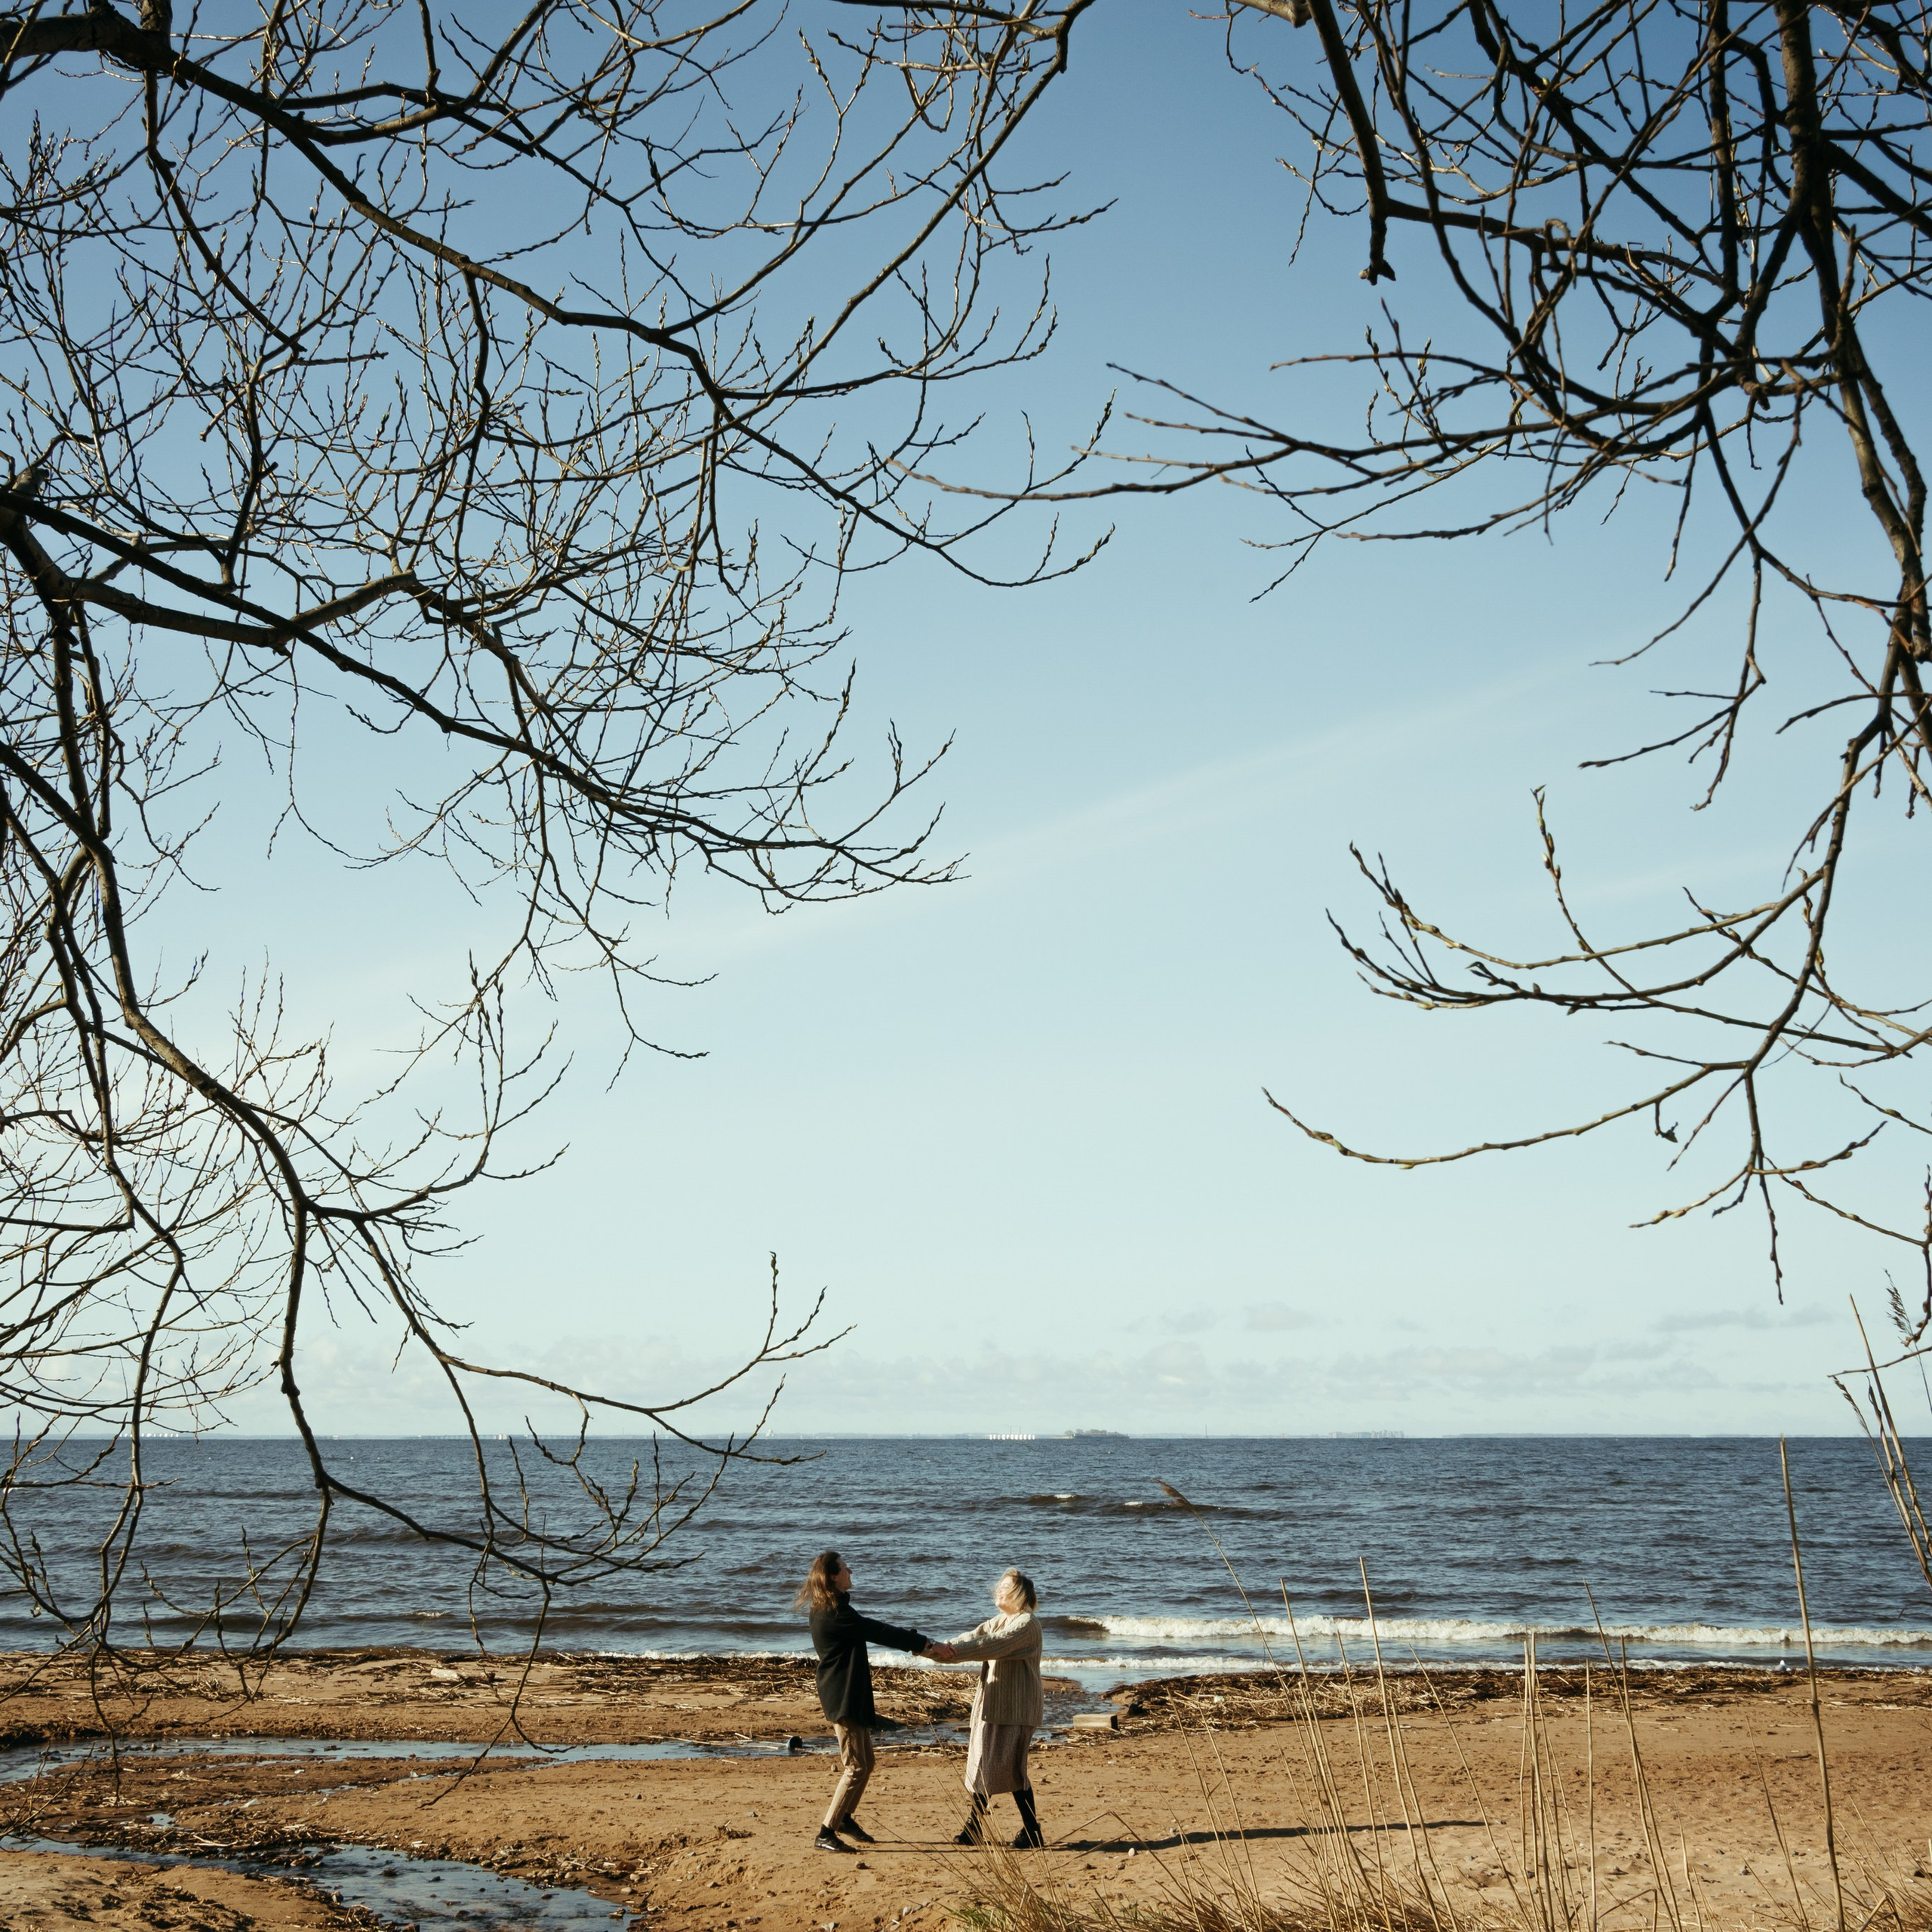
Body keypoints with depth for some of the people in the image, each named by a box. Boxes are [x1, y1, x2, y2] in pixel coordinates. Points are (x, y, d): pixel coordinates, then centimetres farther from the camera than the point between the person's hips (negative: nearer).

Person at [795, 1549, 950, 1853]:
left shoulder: (834, 1608, 13)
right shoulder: (833, 1613, -20)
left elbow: (873, 1632, 16)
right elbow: (878, 1633, -20)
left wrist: (920, 1644, 12)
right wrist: (925, 1644, -14)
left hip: (852, 1696, 10)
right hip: (843, 1698, -10)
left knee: (865, 1762, 18)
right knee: (856, 1767, -9)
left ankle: (846, 1818, 32)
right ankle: (826, 1833, -7)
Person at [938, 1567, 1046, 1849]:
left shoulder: (1027, 1624, -12)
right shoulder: (999, 1622, 18)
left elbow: (994, 1645, -24)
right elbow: (974, 1637, 4)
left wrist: (953, 1651, -31)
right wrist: (942, 1648, -15)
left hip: (1015, 1708, -9)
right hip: (992, 1704, 9)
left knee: (1011, 1767, -9)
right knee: (982, 1763, 8)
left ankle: (1032, 1832, 0)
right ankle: (974, 1829, 16)